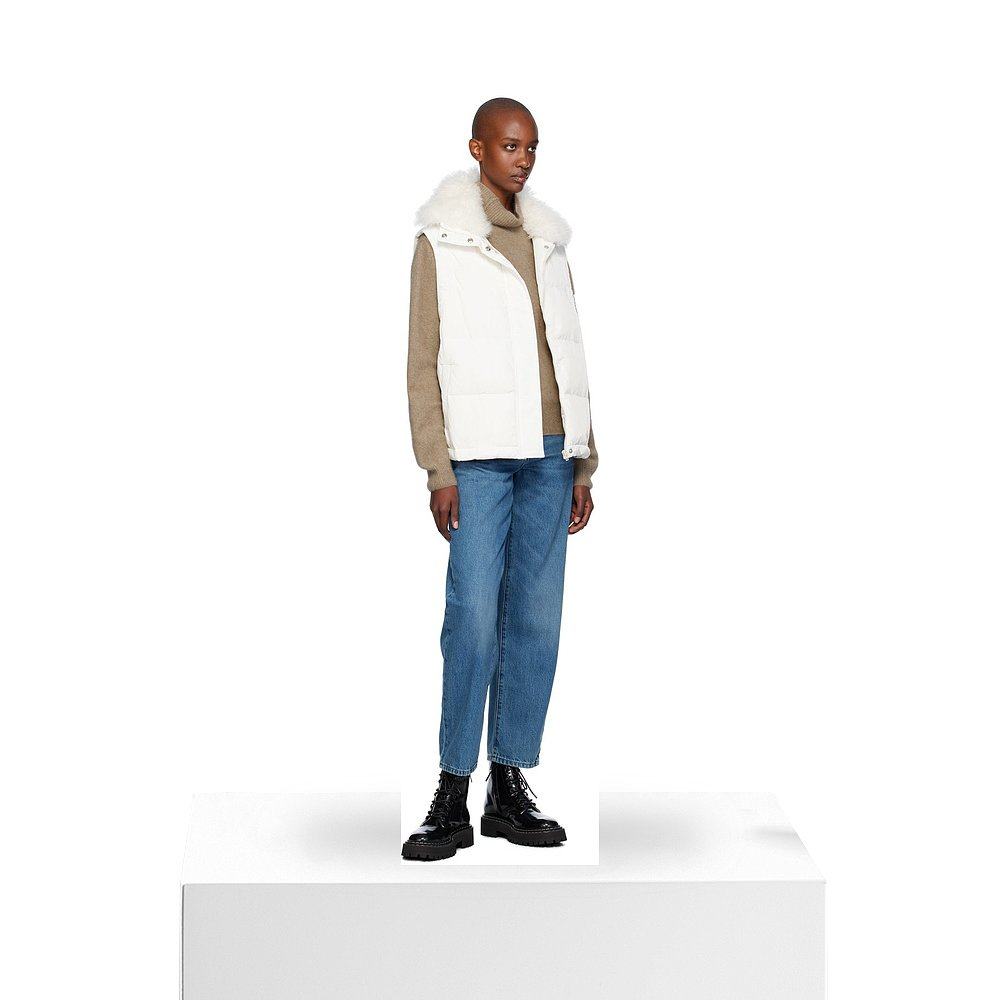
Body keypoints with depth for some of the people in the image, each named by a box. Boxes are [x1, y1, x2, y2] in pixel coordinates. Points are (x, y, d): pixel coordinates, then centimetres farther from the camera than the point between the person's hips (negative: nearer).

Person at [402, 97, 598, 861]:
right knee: (474, 620, -11)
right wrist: (438, 468, -9)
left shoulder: (547, 240, 17)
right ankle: (453, 798, -3)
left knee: (537, 621, 3)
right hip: (480, 454, -5)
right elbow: (423, 361, -1)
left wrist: (583, 462, 13)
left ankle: (510, 790, 11)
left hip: (548, 453, 5)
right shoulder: (442, 239, 2)